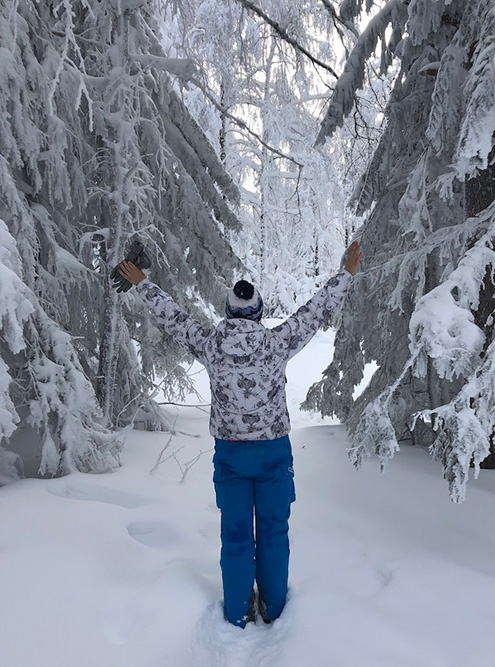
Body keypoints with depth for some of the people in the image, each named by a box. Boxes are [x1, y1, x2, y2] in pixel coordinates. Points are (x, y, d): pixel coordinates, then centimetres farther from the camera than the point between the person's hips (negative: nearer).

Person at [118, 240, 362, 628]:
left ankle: (238, 615, 28)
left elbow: (172, 317, 3)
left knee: (236, 535, 14)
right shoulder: (277, 343, -14)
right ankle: (273, 609, 31)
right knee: (273, 531, 16)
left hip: (229, 452, 1)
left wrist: (142, 284, 18)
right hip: (274, 450, -1)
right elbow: (318, 310, -5)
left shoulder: (210, 346, -10)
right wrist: (348, 273, 8)